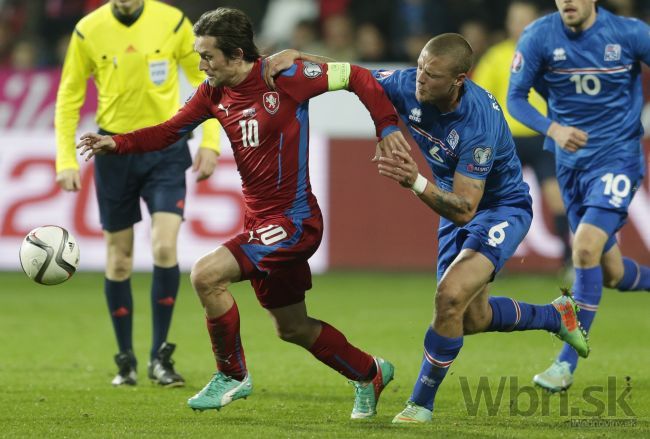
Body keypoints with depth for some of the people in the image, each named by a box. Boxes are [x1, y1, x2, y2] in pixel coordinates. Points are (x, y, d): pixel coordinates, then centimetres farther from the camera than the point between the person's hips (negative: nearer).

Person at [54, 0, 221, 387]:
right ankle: (126, 361, 19)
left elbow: (204, 79, 3)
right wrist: (66, 159, -4)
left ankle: (160, 357, -2)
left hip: (166, 148, -1)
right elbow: (70, 95, 3)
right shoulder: (89, 31, -5)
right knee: (119, 258, 6)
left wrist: (210, 142, -5)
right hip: (115, 150, 1)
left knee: (165, 247, -15)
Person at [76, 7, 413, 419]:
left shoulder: (283, 77, -17)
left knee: (207, 275, -22)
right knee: (292, 328, 18)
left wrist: (387, 127, -16)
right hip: (261, 221, 8)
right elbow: (171, 130, 6)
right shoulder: (214, 93, 3)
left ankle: (232, 375, -3)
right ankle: (370, 374, 40)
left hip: (293, 221, -8)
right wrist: (116, 143, -9)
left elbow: (354, 76, -10)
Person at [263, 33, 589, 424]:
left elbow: (464, 209, -36)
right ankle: (557, 315, 46)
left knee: (451, 296, -26)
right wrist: (296, 57, -23)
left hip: (502, 208, -8)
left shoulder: (480, 122, -36)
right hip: (458, 206, 8)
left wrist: (417, 183, -50)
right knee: (473, 319, 17)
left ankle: (421, 405, -8)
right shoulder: (409, 85, -20)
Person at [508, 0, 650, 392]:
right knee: (611, 274, 10)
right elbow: (515, 98, -3)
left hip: (618, 158, -4)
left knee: (586, 248, -22)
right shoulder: (539, 36, -8)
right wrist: (552, 128, -18)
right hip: (572, 162, 4)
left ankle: (568, 363, -13)